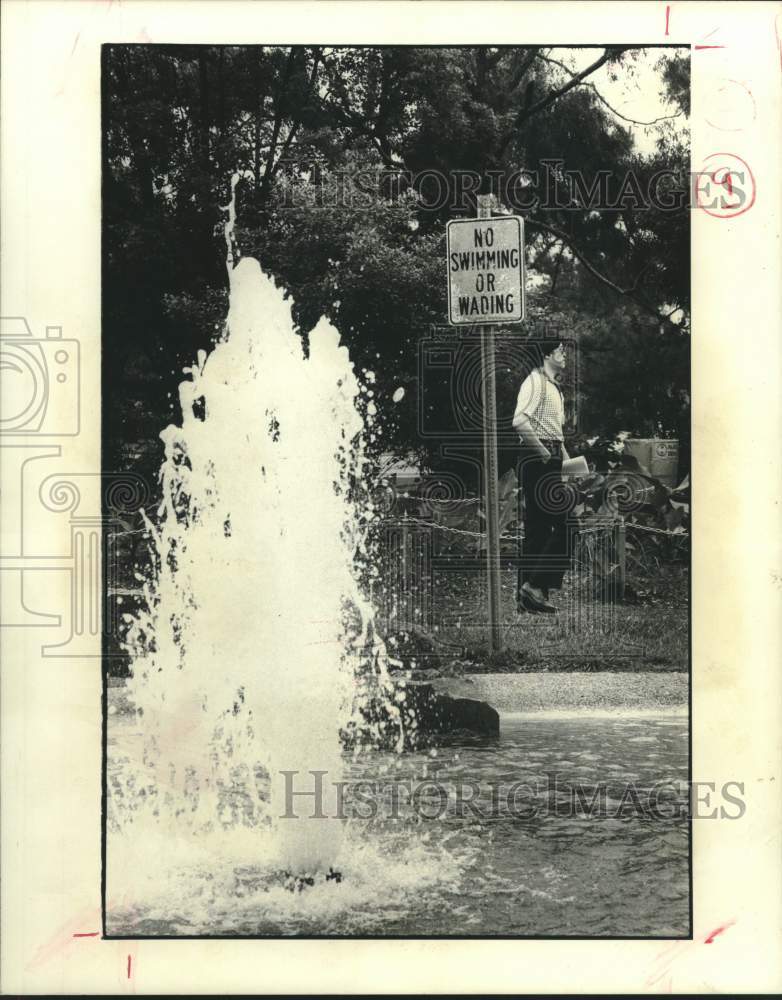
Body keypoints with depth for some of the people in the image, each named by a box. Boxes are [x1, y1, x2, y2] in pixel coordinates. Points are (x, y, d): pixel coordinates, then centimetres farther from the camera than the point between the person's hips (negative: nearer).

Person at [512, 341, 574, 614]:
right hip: (537, 459, -10)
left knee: (538, 530, 9)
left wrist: (567, 458, 18)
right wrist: (544, 453, -20)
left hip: (549, 460, 10)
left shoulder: (554, 387, 20)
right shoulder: (535, 381, -10)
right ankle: (535, 586, -10)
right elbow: (520, 421, -24)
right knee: (563, 526, -12)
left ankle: (528, 596, 11)